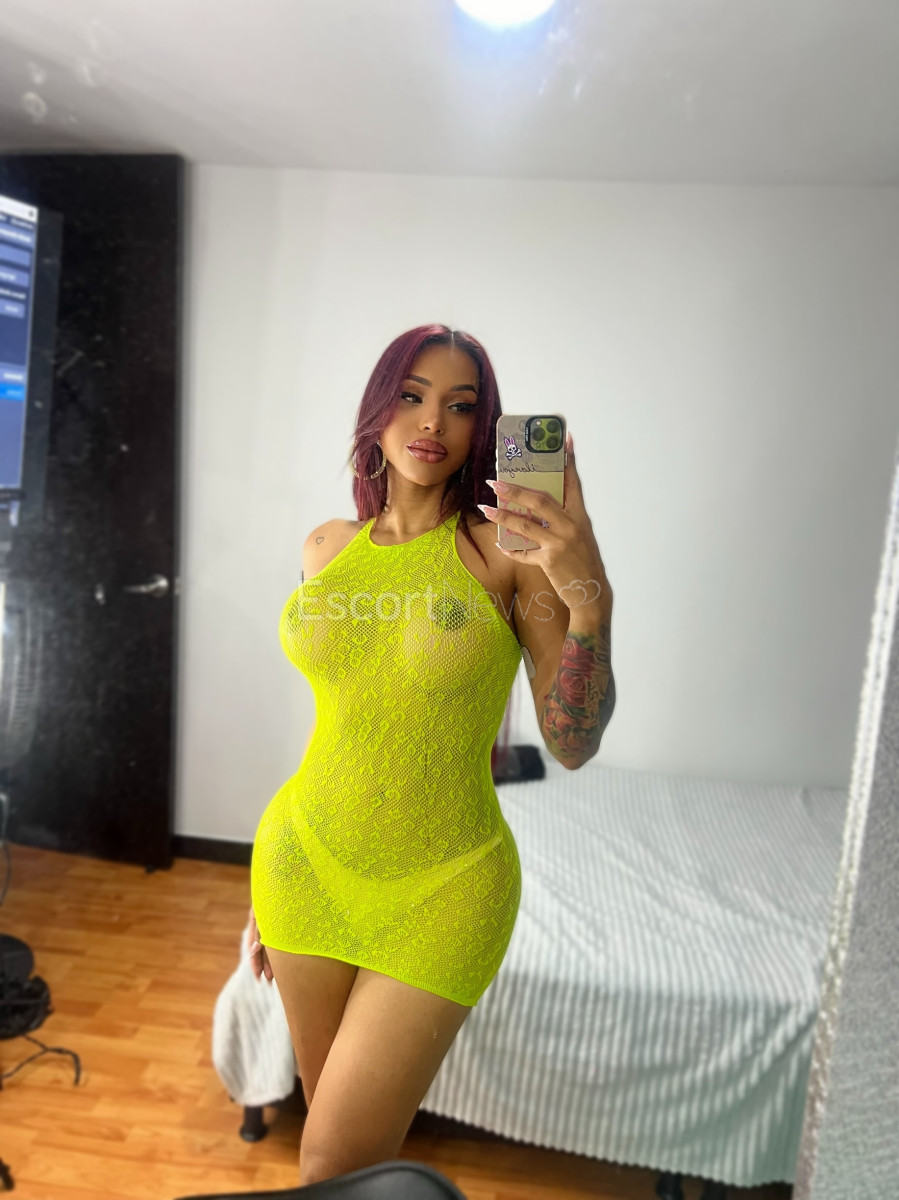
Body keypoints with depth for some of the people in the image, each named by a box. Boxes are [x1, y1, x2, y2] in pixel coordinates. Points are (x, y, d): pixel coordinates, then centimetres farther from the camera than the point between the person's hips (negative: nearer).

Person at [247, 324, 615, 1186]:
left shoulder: (506, 546, -11)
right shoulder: (328, 548, 2)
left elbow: (573, 745, -13)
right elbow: (332, 716, 10)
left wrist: (590, 593, -29)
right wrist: (269, 884, 16)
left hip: (442, 886, -3)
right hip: (307, 863, 4)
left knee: (333, 1165, 3)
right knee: (333, 1127, 20)